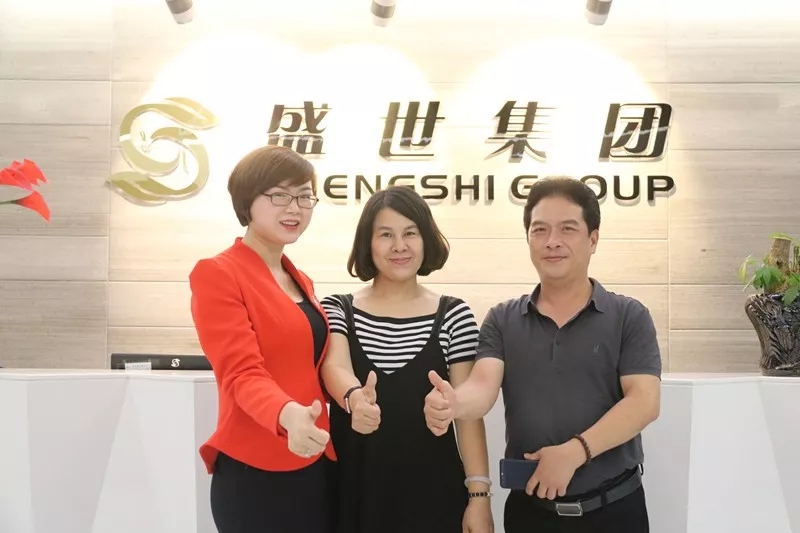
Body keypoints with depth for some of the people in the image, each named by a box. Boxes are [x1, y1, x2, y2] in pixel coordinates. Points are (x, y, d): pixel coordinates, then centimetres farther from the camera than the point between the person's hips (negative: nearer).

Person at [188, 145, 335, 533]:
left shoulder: (301, 281, 14)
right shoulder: (216, 274, -9)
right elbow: (241, 372, -18)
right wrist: (288, 414, -36)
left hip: (315, 465, 7)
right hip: (254, 471, -7)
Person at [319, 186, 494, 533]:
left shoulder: (454, 315, -1)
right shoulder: (337, 310, 2)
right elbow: (334, 367, -17)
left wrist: (478, 492, -7)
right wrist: (354, 398, -39)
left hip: (431, 491, 0)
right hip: (354, 488, 1)